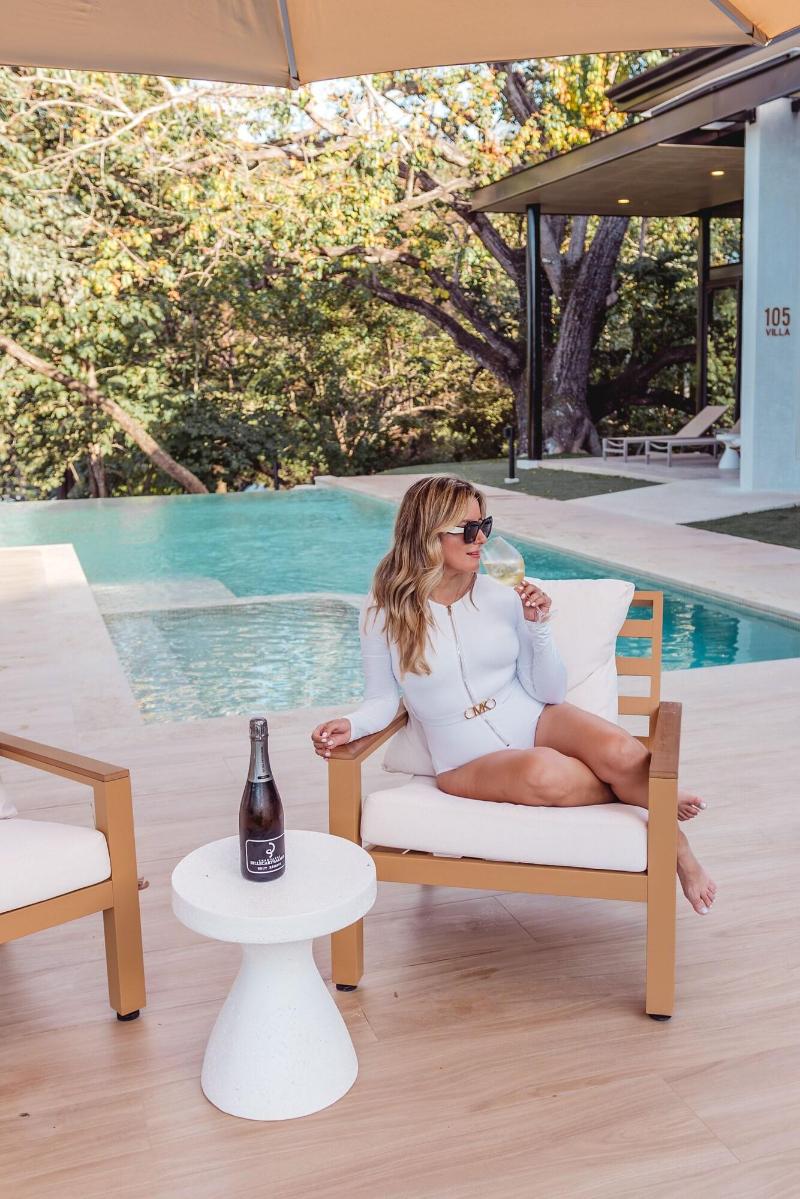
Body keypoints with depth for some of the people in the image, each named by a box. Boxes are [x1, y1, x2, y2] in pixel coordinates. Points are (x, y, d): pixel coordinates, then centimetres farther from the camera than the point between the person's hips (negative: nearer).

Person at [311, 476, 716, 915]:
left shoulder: (502, 596, 0)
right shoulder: (384, 614, -5)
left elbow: (549, 692, 3)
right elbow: (382, 699, 2)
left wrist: (539, 626, -11)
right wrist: (351, 725, -19)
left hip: (533, 722, 3)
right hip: (469, 760, -3)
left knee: (621, 752, -29)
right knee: (543, 772, -37)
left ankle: (674, 843, 0)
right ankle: (642, 795, -7)